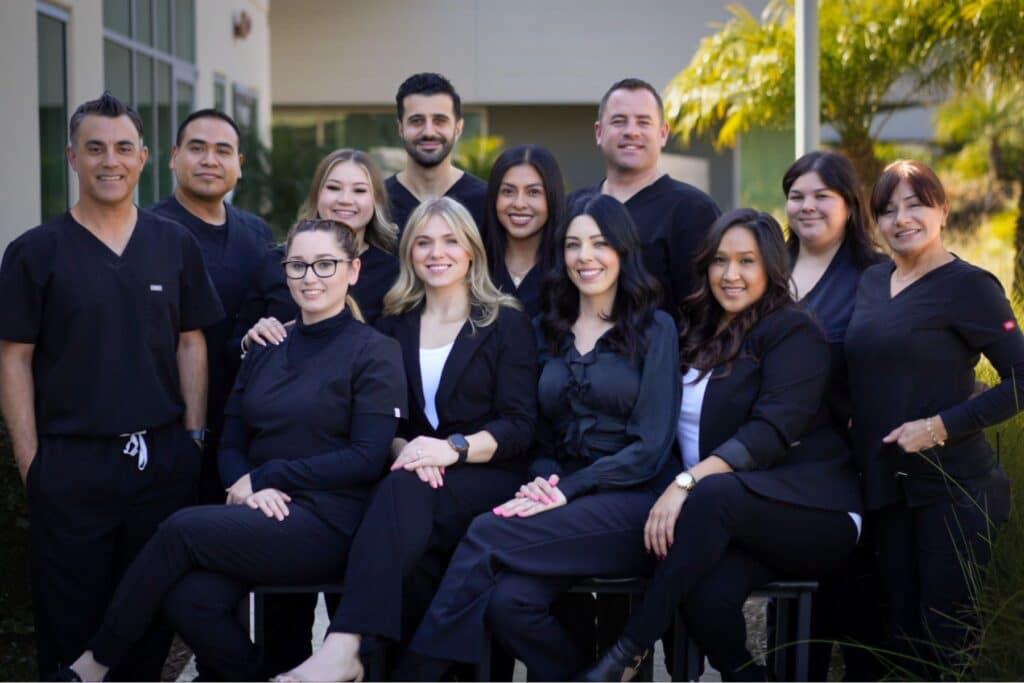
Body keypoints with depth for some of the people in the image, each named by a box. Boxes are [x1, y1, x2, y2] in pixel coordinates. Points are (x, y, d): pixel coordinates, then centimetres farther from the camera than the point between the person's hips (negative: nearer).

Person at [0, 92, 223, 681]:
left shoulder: (176, 245, 7)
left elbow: (191, 345, 9)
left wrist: (193, 441, 3)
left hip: (164, 460, 2)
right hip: (71, 463, -2)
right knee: (70, 621, 6)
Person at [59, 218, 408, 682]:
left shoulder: (375, 352, -1)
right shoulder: (265, 351, 17)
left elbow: (367, 459, -10)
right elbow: (230, 445, 15)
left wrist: (263, 477, -10)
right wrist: (247, 487, -8)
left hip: (327, 524, -5)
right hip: (262, 513, 5)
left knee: (182, 529, -22)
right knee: (190, 599, -25)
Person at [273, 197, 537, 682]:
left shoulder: (506, 324, 6)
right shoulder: (394, 324, 17)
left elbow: (520, 425, -3)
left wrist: (454, 449, -20)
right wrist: (404, 449, -13)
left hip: (489, 482, -3)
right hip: (416, 476, 3)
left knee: (403, 494, -37)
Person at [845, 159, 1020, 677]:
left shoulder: (968, 285, -9)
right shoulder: (872, 282, 10)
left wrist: (941, 426, -19)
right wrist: (858, 431, 7)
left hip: (951, 487, -6)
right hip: (886, 486, 6)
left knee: (947, 636, -3)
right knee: (903, 630, 12)